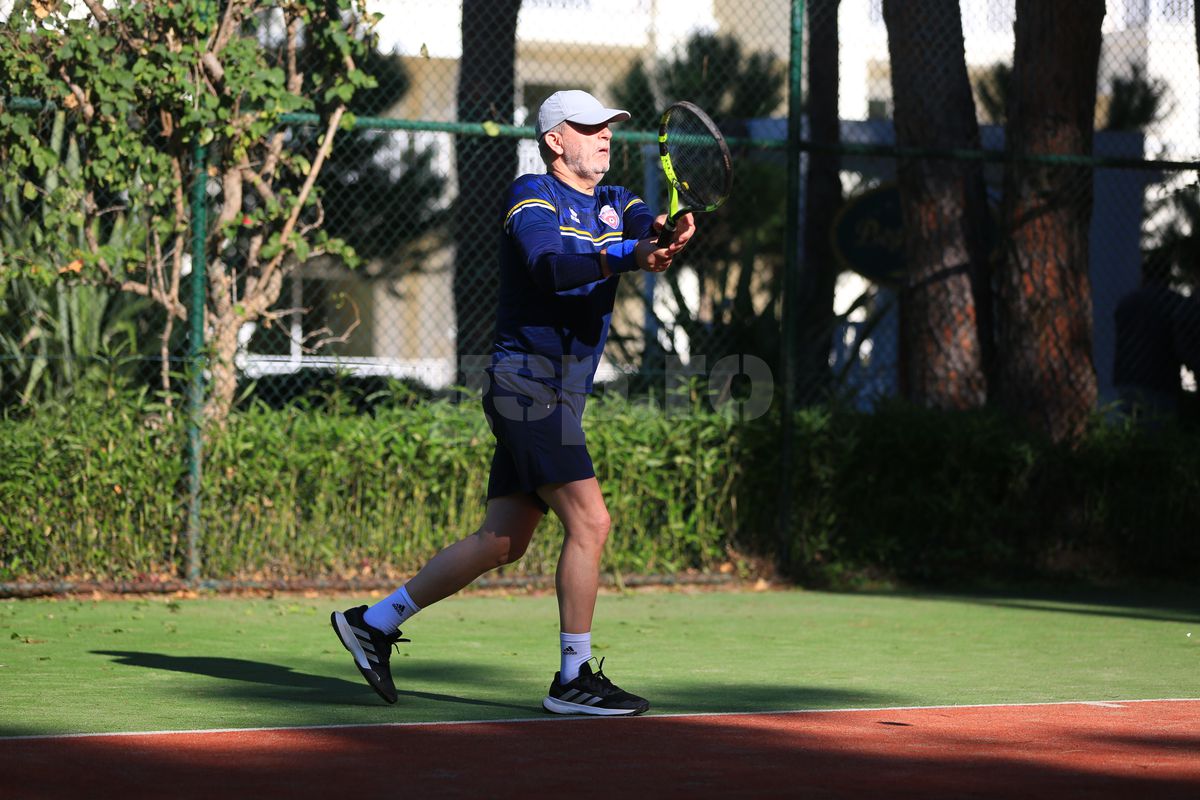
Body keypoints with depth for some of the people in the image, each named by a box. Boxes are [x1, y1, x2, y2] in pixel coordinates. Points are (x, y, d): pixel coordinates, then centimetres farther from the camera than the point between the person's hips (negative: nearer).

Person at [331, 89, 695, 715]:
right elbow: (551, 263, -24)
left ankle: (374, 622, 19)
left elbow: (652, 230, -5)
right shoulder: (531, 196, -5)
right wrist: (628, 255, -35)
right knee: (589, 522, -14)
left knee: (502, 542, 10)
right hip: (528, 379, -8)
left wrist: (671, 234, -29)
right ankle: (574, 678, -8)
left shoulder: (616, 205, 17)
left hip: (556, 398, 9)